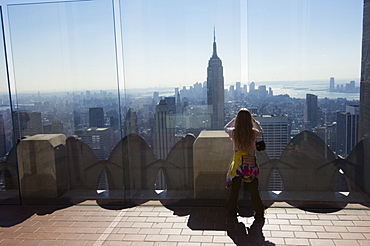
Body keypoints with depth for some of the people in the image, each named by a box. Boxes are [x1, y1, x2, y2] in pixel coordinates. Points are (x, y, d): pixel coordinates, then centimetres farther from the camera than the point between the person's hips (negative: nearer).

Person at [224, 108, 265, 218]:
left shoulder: (233, 132, -11)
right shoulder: (254, 132, -11)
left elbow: (226, 127, 14)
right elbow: (260, 132, 15)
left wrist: (235, 119, 18)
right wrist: (254, 121, 21)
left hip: (237, 162, 1)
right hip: (251, 162, 0)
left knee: (235, 188, 15)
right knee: (254, 189, 9)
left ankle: (232, 210, 28)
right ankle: (259, 212, 19)